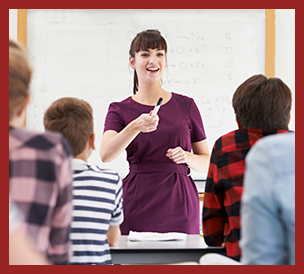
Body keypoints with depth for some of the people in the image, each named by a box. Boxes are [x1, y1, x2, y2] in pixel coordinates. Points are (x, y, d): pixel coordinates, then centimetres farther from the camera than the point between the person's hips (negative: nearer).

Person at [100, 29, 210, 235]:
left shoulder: (186, 105, 10)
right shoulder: (120, 110, 7)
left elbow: (207, 162, 13)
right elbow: (106, 155, -13)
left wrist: (187, 157, -8)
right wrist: (136, 126, -28)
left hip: (179, 203, 1)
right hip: (138, 205, -1)